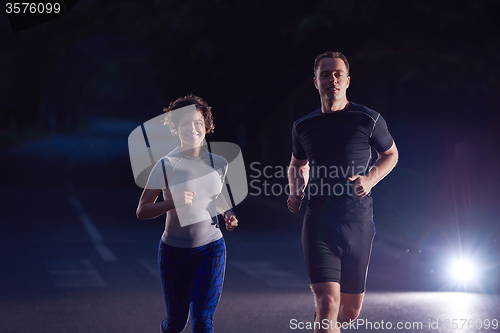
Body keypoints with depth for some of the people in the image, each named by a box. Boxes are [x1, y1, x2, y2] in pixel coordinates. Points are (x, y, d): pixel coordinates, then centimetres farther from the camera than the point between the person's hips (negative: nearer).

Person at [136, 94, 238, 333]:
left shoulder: (219, 164, 2)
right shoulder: (166, 165, -8)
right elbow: (142, 211, -10)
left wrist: (227, 213, 1)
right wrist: (172, 202, -25)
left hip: (210, 249, 2)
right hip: (174, 250, -1)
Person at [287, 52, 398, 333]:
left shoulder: (369, 120, -2)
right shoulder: (303, 127, 6)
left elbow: (391, 154, 14)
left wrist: (370, 179, -6)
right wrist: (296, 193, 5)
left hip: (358, 224, 0)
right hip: (318, 223, 0)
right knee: (328, 304, -18)